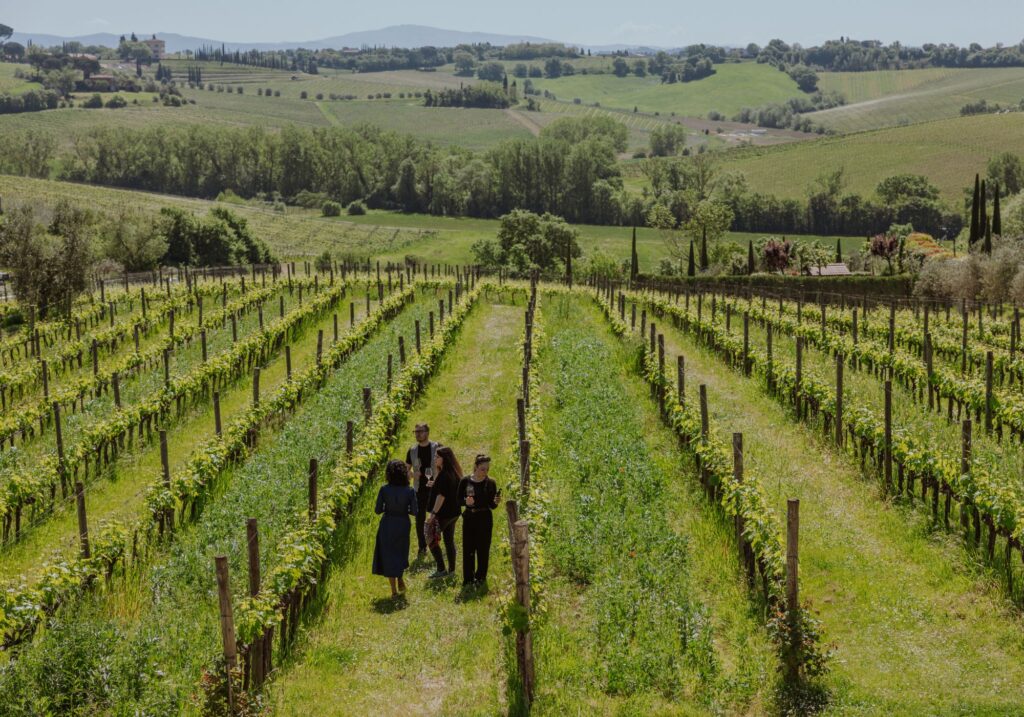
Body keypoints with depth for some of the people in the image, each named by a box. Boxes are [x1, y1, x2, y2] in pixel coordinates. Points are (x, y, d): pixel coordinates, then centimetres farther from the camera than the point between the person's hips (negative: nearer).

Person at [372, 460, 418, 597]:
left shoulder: (384, 489, -14)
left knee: (388, 555, 10)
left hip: (387, 525, -1)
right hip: (403, 525, 1)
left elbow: (378, 510, -9)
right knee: (401, 552, 27)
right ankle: (400, 579, 21)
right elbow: (414, 511, -9)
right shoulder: (410, 491, -12)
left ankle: (394, 590, 12)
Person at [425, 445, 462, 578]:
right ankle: (451, 570, 20)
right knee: (449, 541, 15)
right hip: (453, 512, 9)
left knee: (431, 539, 1)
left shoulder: (444, 475, -20)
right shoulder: (453, 473, 8)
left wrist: (433, 513, -22)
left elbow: (441, 496, -24)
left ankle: (441, 569, 0)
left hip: (443, 513, -9)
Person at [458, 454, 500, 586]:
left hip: (485, 519, 0)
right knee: (468, 549, 4)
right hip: (469, 518, 0)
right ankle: (468, 578, 16)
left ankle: (481, 576, 21)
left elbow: (492, 506, -2)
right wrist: (465, 502, -21)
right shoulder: (465, 481, -4)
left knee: (483, 549, 5)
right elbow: (458, 500, 0)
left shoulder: (490, 483, -5)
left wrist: (495, 502, -24)